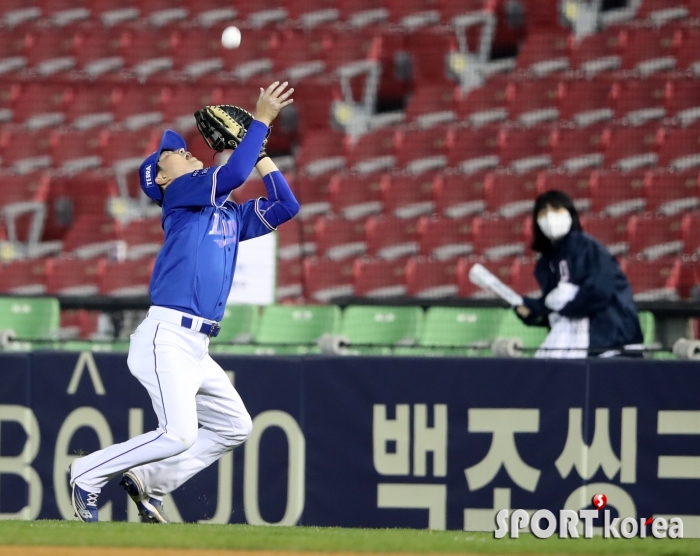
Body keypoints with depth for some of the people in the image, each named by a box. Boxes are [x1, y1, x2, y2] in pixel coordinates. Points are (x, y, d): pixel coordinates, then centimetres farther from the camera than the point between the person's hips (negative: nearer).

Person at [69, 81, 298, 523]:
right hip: (166, 338, -9)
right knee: (179, 434, -18)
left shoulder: (230, 215, 22)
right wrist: (262, 120, -11)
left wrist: (259, 154, 17)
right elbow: (232, 175, -16)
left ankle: (149, 482, 14)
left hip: (198, 348, 9)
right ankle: (89, 474, -1)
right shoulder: (180, 193, -1)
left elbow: (286, 207, 19)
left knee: (235, 427, 9)